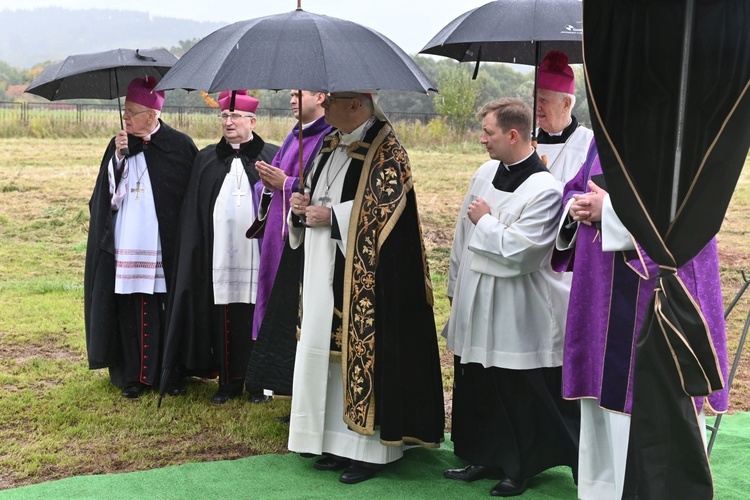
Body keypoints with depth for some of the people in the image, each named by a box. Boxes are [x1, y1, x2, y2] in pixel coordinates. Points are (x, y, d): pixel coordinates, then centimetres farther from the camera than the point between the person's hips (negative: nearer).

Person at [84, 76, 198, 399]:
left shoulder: (179, 146, -2)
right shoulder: (118, 146, 8)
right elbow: (107, 195, 2)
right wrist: (119, 156, -9)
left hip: (164, 248, -3)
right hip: (125, 248, 3)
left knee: (168, 310, 3)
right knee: (131, 310, 4)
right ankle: (134, 374, 14)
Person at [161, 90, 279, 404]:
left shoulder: (272, 157, 3)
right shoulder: (206, 160, 11)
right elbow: (193, 213, 11)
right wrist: (196, 254, 6)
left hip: (257, 257, -2)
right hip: (218, 257, 3)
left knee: (256, 319, 3)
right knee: (223, 320, 5)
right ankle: (229, 380, 16)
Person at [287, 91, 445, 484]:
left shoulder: (387, 153, -11)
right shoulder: (332, 146, 14)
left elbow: (385, 213, -19)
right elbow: (316, 192, 23)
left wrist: (330, 215, -17)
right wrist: (302, 205, 0)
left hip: (364, 278, -8)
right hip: (326, 275, 8)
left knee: (362, 349, -4)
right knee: (328, 351, 10)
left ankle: (370, 447, 5)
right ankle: (340, 441, 20)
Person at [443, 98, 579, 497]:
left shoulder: (544, 190, -18)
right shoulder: (486, 173, 4)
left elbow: (516, 250, -24)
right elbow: (462, 233, 12)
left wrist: (485, 220, -10)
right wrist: (455, 285, 16)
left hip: (514, 311, -7)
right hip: (474, 301, 7)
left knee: (518, 395, 6)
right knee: (477, 387, 16)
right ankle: (485, 458, 31)